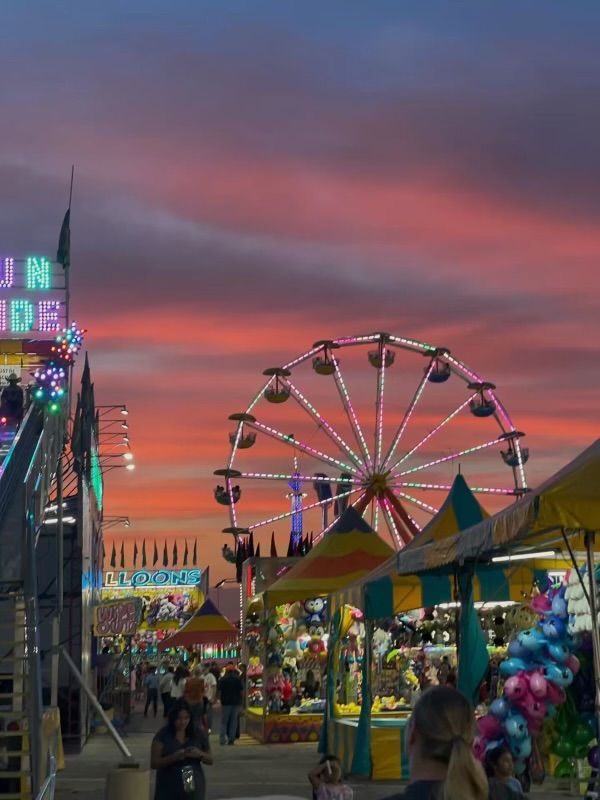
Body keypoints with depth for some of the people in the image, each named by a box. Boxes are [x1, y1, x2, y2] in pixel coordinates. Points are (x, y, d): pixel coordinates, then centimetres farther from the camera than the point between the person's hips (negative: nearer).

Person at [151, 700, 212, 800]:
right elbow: (154, 763, -7)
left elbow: (210, 760, 10)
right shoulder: (162, 736, -3)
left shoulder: (198, 735, 3)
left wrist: (200, 754, -12)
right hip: (169, 790, -1)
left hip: (193, 789, 1)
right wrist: (174, 757, -23)